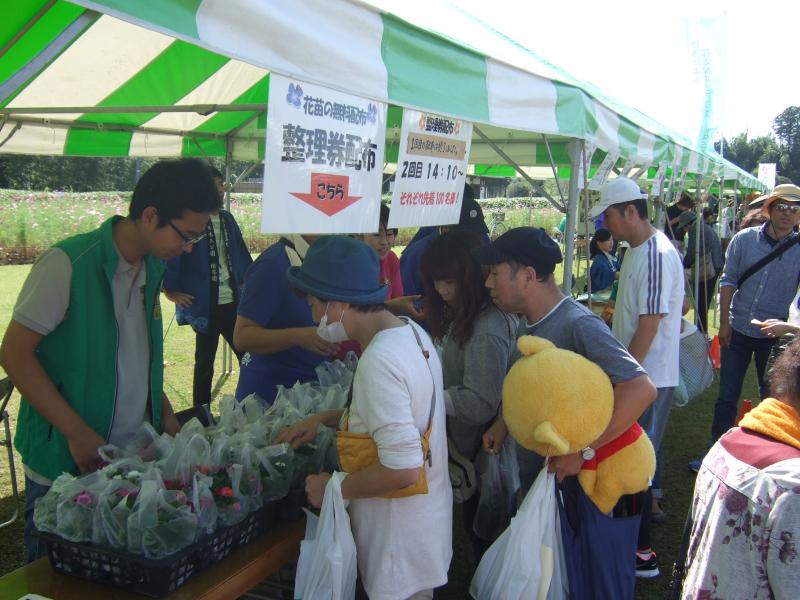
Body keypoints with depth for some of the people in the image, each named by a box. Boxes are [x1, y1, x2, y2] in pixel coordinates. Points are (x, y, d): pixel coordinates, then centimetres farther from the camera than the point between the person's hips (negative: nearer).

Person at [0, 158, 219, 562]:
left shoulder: (153, 266, 5)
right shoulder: (68, 264, -17)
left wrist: (164, 411, 6)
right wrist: (77, 433, -20)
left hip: (137, 456, 6)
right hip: (67, 465, -6)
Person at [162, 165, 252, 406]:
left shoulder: (227, 219, 11)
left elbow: (241, 253, 19)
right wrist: (170, 290, -11)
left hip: (232, 302, 6)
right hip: (206, 305, -6)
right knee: (205, 364, 6)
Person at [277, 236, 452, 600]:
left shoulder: (379, 361, -28)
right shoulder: (411, 331, 1)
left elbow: (403, 469, -30)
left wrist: (334, 487, -16)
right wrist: (325, 419, 12)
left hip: (401, 538, -9)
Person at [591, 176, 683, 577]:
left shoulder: (657, 256, -21)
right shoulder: (637, 250, 9)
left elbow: (649, 325, -24)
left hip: (648, 378, -9)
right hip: (637, 373, 9)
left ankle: (641, 552, 7)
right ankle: (650, 502, 44)